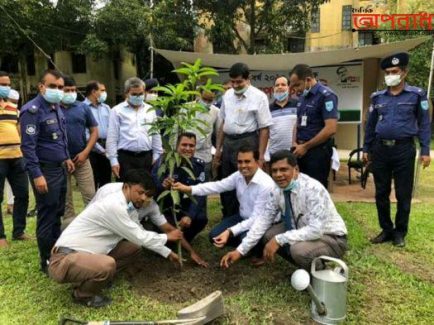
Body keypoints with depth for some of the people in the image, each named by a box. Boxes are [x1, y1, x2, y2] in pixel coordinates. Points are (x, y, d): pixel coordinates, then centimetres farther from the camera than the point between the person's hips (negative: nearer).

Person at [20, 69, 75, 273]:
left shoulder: (56, 108, 10)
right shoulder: (32, 110, -16)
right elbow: (28, 146, -20)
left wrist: (66, 157, 19)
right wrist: (37, 175, -24)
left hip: (60, 168, 8)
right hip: (45, 170, -8)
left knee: (58, 214, 18)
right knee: (47, 216, 2)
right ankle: (47, 262, 17)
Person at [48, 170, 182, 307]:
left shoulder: (128, 206, 4)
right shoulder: (114, 205, -24)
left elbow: (140, 235, 17)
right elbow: (140, 237, -19)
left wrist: (167, 253, 18)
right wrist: (167, 237, -3)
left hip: (86, 253, 9)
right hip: (64, 260, -9)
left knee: (135, 247, 6)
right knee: (107, 265, -36)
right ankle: (82, 295, -4)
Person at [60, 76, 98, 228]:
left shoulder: (83, 107, 4)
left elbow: (94, 131, 5)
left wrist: (85, 152, -6)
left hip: (81, 158, 1)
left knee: (90, 195, 2)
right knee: (64, 198, 10)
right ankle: (69, 226, 22)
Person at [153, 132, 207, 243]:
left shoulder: (199, 165, -5)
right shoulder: (164, 161, -14)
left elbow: (199, 193, -14)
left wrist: (190, 216, -28)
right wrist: (162, 185, -48)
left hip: (186, 208, 3)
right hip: (164, 208, -3)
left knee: (201, 218, -23)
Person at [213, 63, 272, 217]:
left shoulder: (258, 97, -10)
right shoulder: (227, 95, 8)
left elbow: (264, 128, -11)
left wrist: (260, 157, -15)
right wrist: (218, 148, 14)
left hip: (247, 143, -6)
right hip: (228, 142, 6)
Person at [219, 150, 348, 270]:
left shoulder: (313, 190, -30)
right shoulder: (277, 190, -9)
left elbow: (316, 230, -33)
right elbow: (263, 220, -6)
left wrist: (279, 240, -32)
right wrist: (240, 250, -13)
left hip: (332, 239, -7)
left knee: (299, 249, -33)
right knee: (268, 234, -6)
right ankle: (307, 264, 9)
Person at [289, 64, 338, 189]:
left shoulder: (326, 95, -13)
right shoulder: (302, 96, 11)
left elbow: (330, 129, -20)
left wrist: (305, 146, -15)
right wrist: (295, 143, 3)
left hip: (318, 151, -7)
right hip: (301, 150, 8)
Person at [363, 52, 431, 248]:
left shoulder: (417, 95, 0)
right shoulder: (377, 97, 9)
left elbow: (424, 124, 1)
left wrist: (425, 150, -6)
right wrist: (366, 149, 11)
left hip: (404, 149, -3)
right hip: (380, 149, 3)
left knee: (403, 194, 4)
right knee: (381, 193, 8)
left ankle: (400, 232, 20)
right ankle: (386, 230, 23)